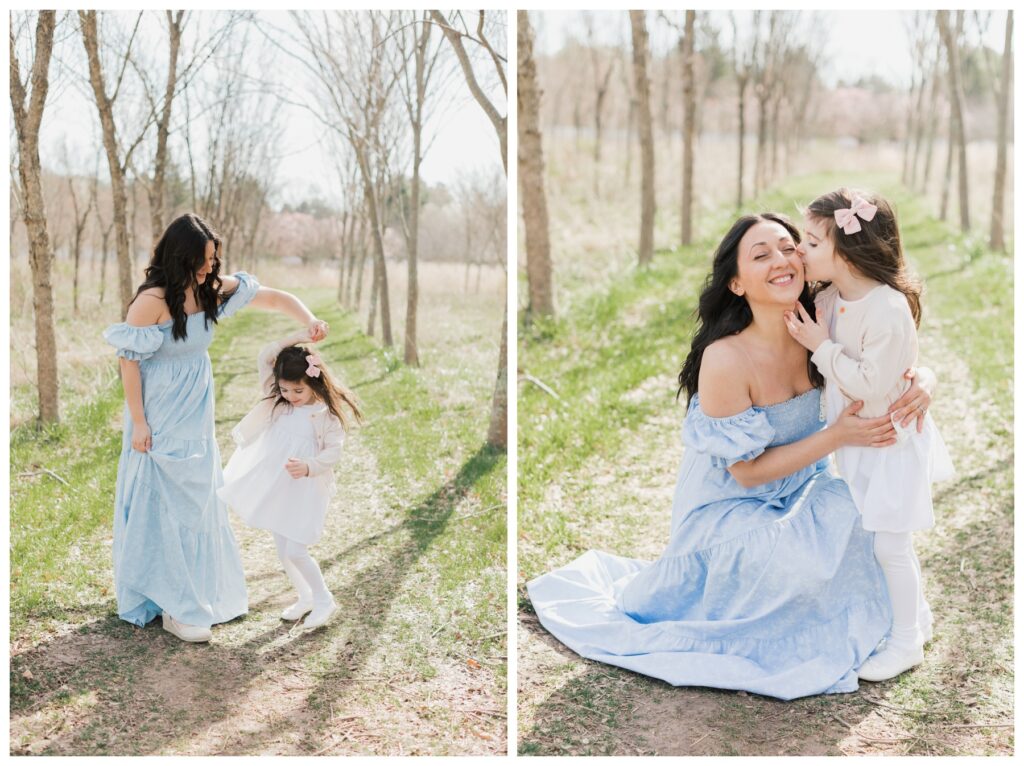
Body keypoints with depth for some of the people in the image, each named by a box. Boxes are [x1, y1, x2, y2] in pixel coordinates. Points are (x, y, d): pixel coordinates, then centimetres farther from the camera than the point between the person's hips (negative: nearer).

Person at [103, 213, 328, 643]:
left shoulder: (214, 289, -2)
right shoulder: (152, 300, -20)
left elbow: (275, 299, 0)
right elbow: (129, 360, -16)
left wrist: (309, 322, -19)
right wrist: (138, 422, -14)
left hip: (197, 416, 7)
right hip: (160, 419, -7)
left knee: (201, 502, 15)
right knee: (166, 504, 0)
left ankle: (206, 593, 30)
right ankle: (173, 607, 10)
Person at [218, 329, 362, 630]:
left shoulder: (326, 413, -11)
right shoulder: (278, 401, 2)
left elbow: (334, 451, -11)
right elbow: (264, 359, -3)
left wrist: (309, 467, -28)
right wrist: (296, 338, -11)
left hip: (304, 491, -6)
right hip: (274, 488, 6)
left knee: (295, 551, -9)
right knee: (283, 552, 13)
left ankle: (324, 601, 11)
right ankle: (305, 598, 32)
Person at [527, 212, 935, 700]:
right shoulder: (725, 359, -29)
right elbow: (749, 471, -20)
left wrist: (920, 385, -21)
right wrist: (837, 435, -27)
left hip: (800, 489, 5)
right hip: (729, 506, -5)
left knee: (850, 519, -20)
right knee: (795, 556, -28)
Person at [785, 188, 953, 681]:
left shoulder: (889, 309, -28)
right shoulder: (828, 299, -4)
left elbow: (868, 383, -28)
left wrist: (822, 347, -24)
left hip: (891, 442, -8)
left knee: (890, 543, 1)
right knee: (870, 537, 20)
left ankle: (906, 641, 20)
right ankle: (915, 615, 41)